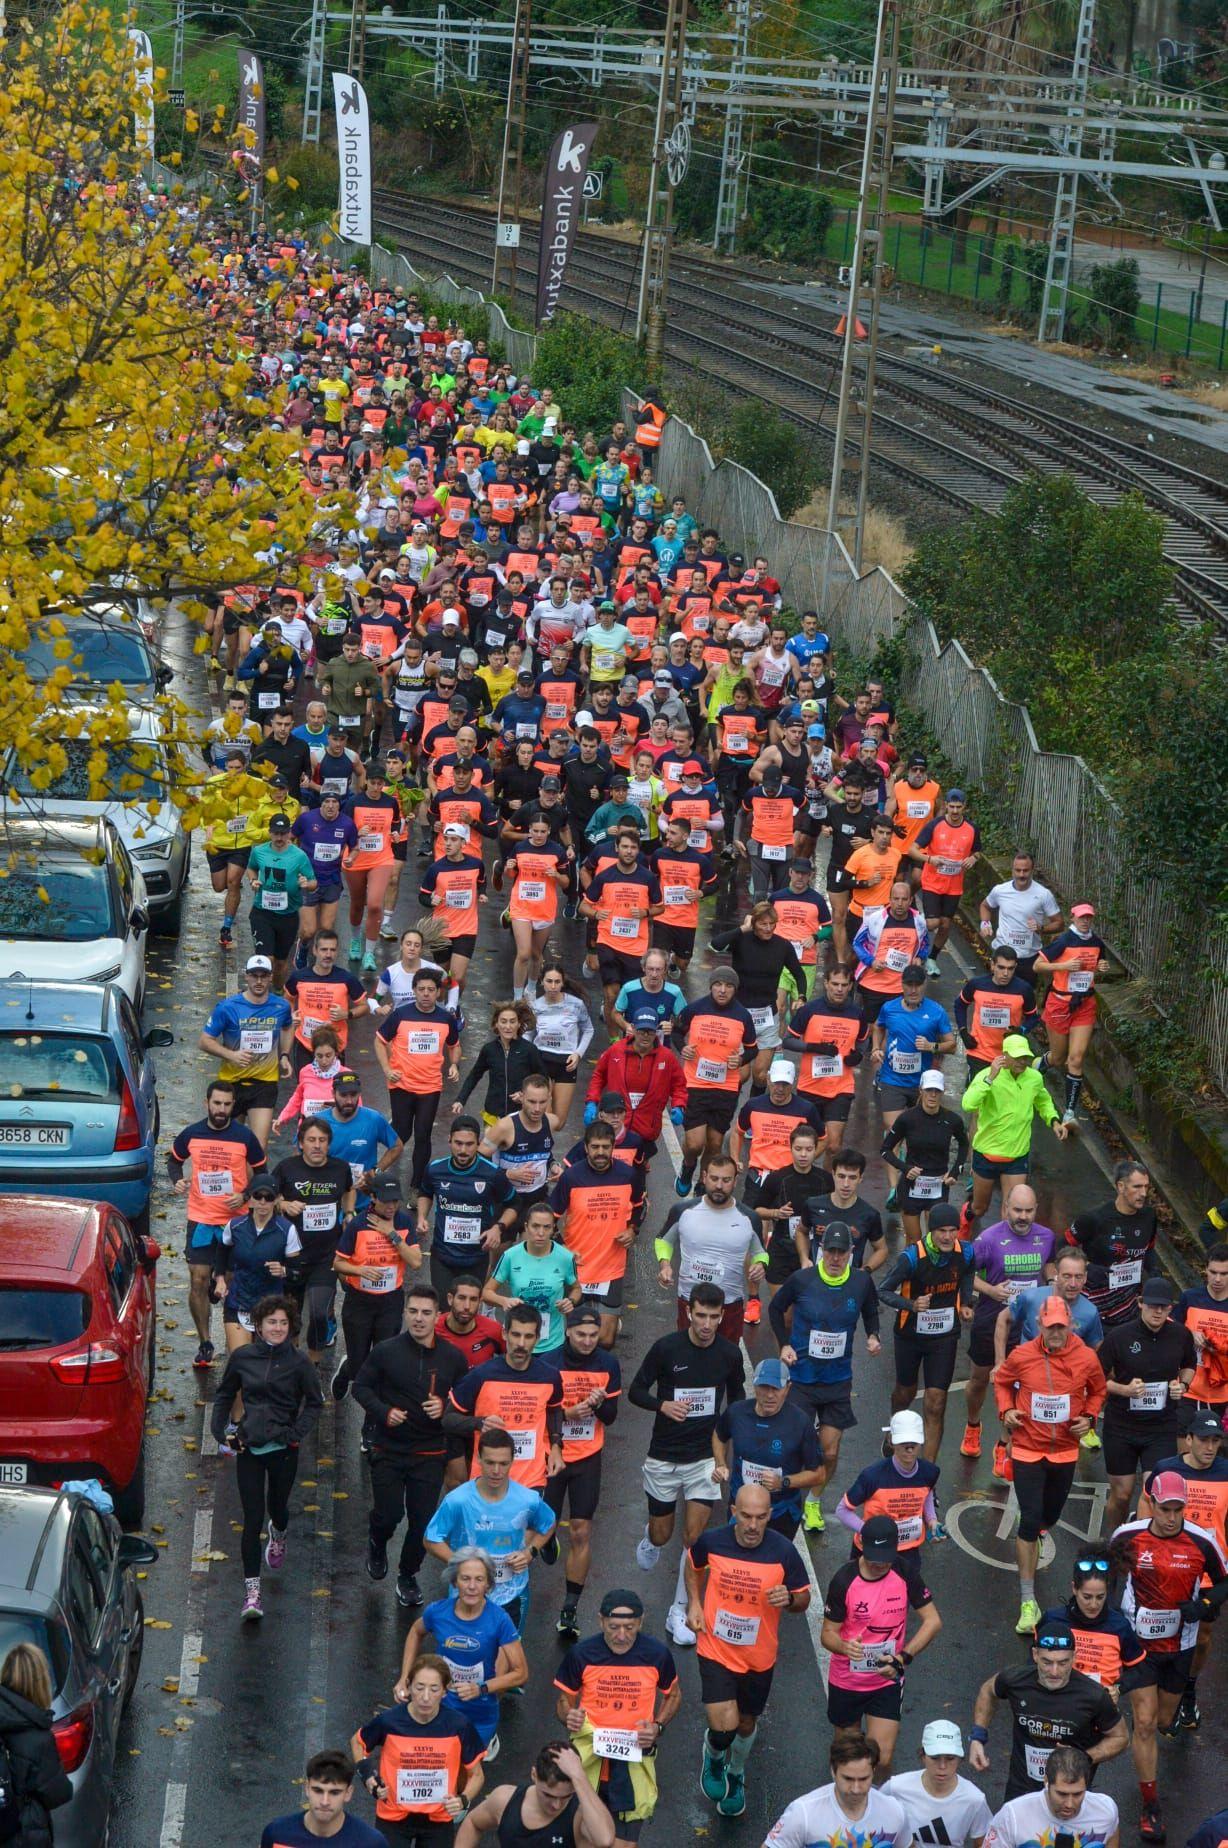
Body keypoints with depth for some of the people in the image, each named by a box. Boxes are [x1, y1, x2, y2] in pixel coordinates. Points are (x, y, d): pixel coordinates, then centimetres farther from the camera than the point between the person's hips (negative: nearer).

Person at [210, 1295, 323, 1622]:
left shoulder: (298, 1363, -6)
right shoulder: (242, 1357, -2)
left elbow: (315, 1402, 3)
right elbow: (224, 1395, 13)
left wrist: (295, 1432, -10)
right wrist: (220, 1429, 1)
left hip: (283, 1448, 0)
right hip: (248, 1447, 0)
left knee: (277, 1508, 18)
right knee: (252, 1519, -4)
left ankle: (278, 1533, 58)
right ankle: (252, 1590, -1)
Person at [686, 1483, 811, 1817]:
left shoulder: (783, 1551, -18)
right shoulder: (711, 1541, -15)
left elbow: (804, 1598, -4)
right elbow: (693, 1564, 10)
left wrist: (788, 1599, -27)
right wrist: (694, 1603, -3)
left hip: (759, 1659, 1)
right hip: (716, 1651, -1)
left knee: (747, 1724, 20)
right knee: (724, 1727, -15)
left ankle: (736, 1776, 53)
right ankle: (713, 1756, 24)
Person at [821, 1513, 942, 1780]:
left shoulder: (905, 1575, -11)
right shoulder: (844, 1581, -18)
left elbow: (933, 1621, -5)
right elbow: (828, 1634, -12)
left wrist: (903, 1658, -18)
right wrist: (844, 1646, -37)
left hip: (887, 1680, 1)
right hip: (846, 1680, -1)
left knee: (881, 1760, -8)